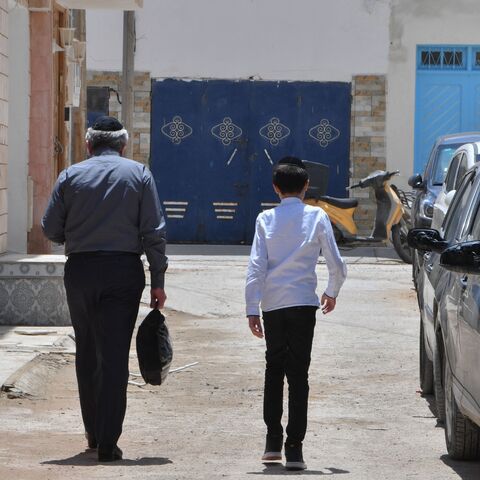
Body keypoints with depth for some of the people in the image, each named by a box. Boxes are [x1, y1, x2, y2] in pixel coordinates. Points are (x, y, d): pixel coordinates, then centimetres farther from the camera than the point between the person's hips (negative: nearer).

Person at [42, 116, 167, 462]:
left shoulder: (71, 175, 3)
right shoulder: (139, 174, 1)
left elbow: (51, 229, 3)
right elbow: (154, 232, -3)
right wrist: (158, 281, 0)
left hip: (79, 269, 2)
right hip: (123, 271, -1)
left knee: (87, 354, 16)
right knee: (114, 356, -2)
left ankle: (94, 433, 24)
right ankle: (107, 443, -6)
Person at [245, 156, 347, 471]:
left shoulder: (266, 219, 3)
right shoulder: (317, 217, 0)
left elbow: (256, 266, -2)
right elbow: (337, 264, 3)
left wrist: (252, 309, -1)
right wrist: (332, 292, 22)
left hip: (272, 304, 2)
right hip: (302, 303, -2)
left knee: (274, 368, 17)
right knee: (298, 374, 0)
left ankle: (273, 440, 15)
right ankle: (294, 448, -5)